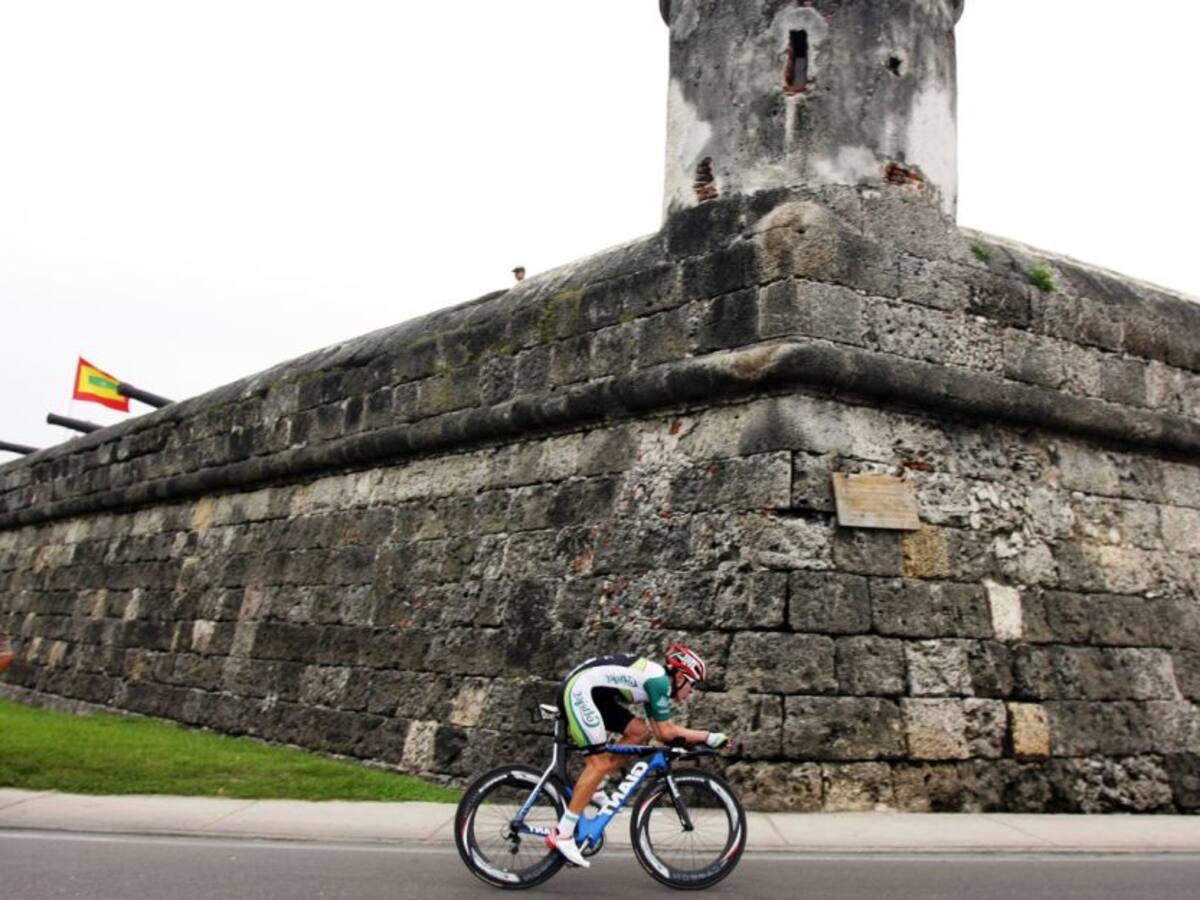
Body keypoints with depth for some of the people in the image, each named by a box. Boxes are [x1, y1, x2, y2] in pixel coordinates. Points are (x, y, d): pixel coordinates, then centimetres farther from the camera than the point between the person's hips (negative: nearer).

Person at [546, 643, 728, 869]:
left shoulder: (655, 679, 16)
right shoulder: (659, 680, -12)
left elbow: (660, 731, 14)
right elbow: (665, 732, -11)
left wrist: (693, 738, 7)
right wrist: (708, 737, -3)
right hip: (578, 691, -10)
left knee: (640, 731, 8)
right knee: (600, 763, -12)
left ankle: (591, 788, 11)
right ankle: (562, 835, -12)